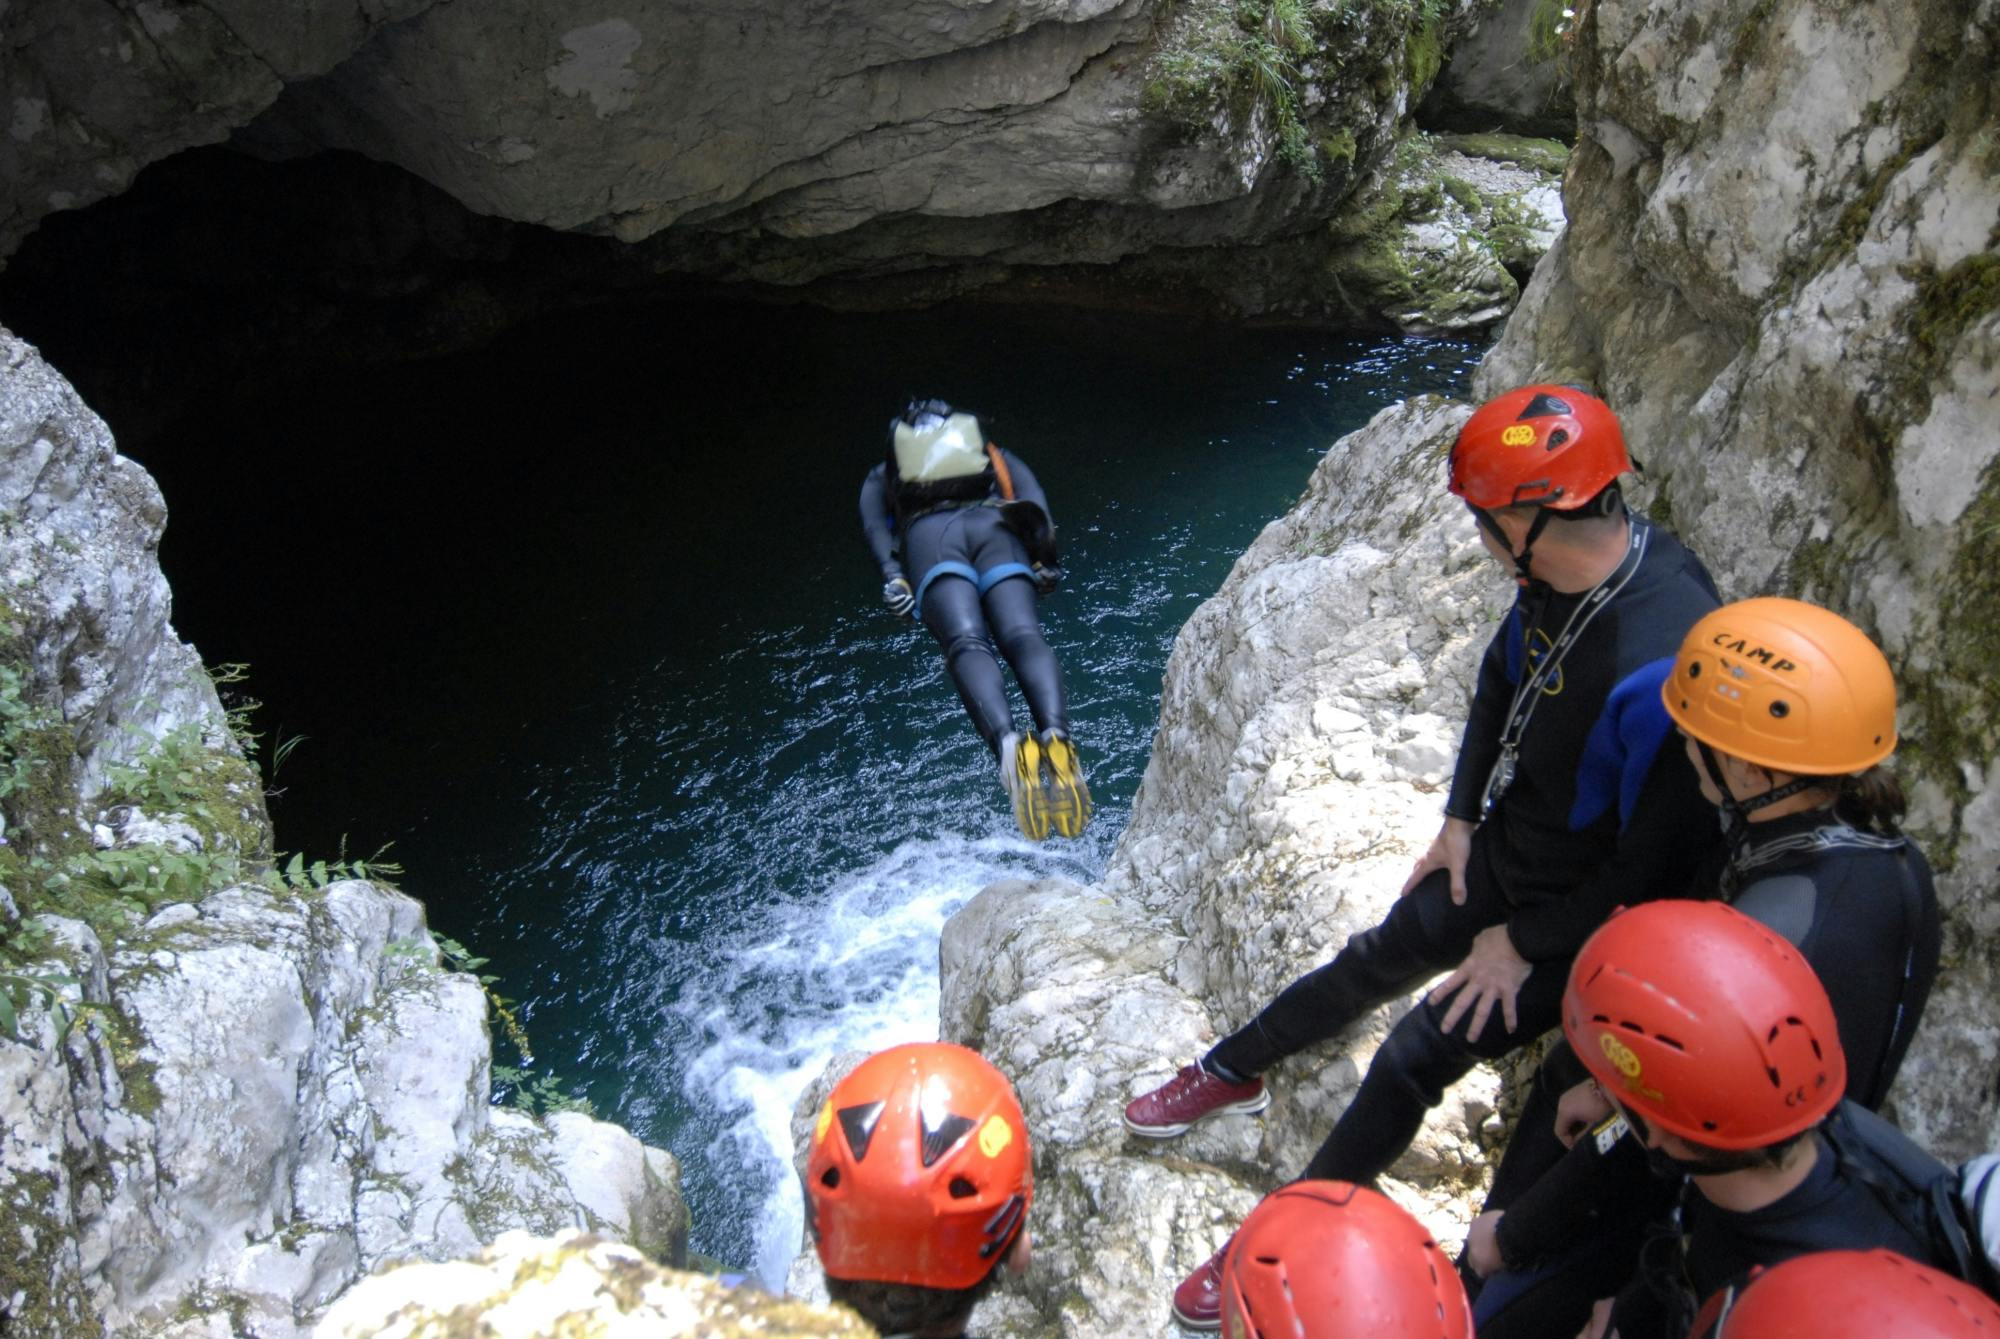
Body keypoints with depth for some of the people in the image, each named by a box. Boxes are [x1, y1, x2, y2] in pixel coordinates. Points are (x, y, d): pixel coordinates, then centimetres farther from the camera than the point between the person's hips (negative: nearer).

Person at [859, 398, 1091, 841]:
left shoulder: (882, 474, 39)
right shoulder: (991, 452, 40)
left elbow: (872, 521, 16)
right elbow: (1031, 492, 19)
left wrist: (891, 574, 3)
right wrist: (1045, 555, 10)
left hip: (926, 534, -1)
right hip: (993, 525, 1)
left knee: (968, 644, -23)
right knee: (1023, 636, -19)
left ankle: (1008, 741, -52)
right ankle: (1056, 734, -49)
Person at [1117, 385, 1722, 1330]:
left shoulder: (1662, 666, -39)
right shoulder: (1562, 574, -14)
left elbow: (1657, 865, -27)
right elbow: (1499, 685, 7)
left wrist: (1526, 944, -16)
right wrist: (1461, 818, 6)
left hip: (1591, 922, -7)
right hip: (1506, 854, 7)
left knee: (1417, 1056, -4)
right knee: (1373, 963, 19)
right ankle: (1230, 1072, 42)